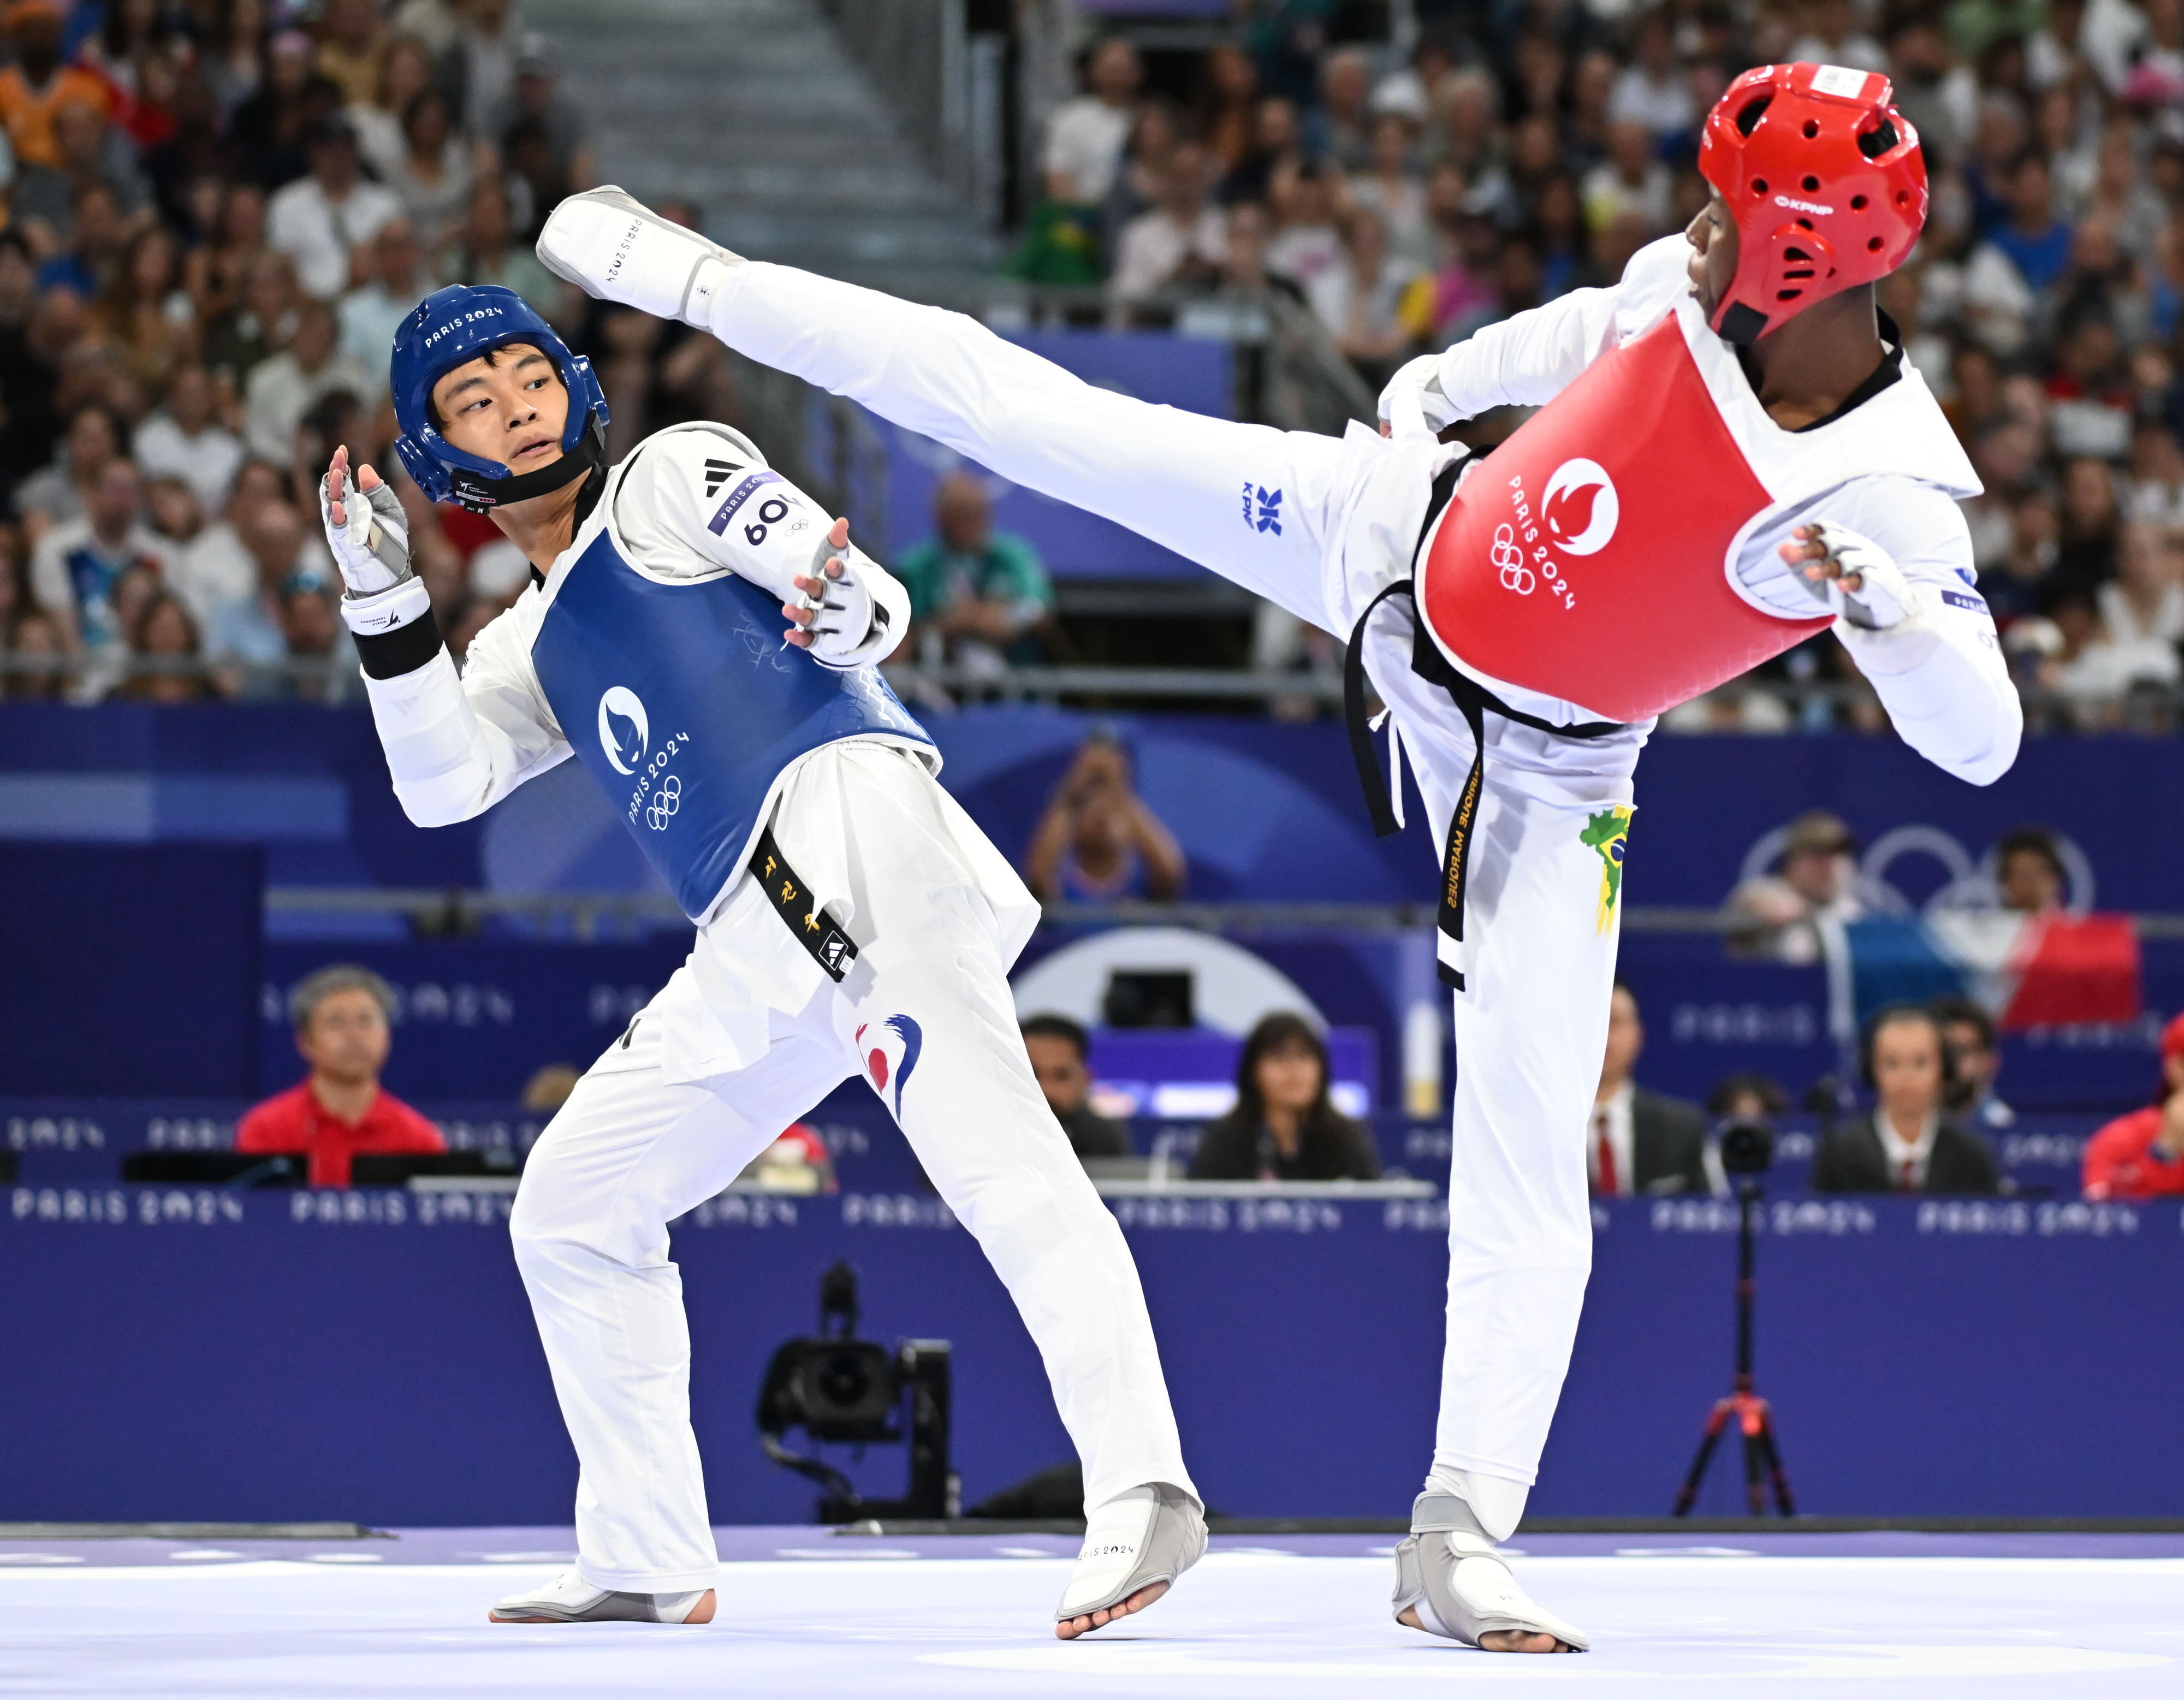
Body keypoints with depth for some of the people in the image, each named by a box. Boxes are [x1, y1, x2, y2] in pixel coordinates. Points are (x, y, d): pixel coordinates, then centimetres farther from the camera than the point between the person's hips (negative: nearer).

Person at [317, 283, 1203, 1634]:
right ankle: (650, 1565, 21)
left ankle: (1143, 1496, -42)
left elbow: (868, 601, -1)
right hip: (754, 957, 9)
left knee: (992, 1153, -27)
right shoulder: (534, 646, 30)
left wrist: (849, 612, -24)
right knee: (574, 1207, 14)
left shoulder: (672, 475, 11)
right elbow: (443, 785, 13)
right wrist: (387, 601, 5)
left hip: (845, 818, -9)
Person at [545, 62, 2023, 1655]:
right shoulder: (1692, 284, -17)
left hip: (1537, 776, -3)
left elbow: (1982, 746, -35)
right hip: (1398, 538, 3)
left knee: (1529, 1168, -9)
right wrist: (1445, 377, 18)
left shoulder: (1891, 495, -29)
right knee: (1035, 414, 4)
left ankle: (1460, 1539, -1)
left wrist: (1883, 605, -51)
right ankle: (702, 283, 22)